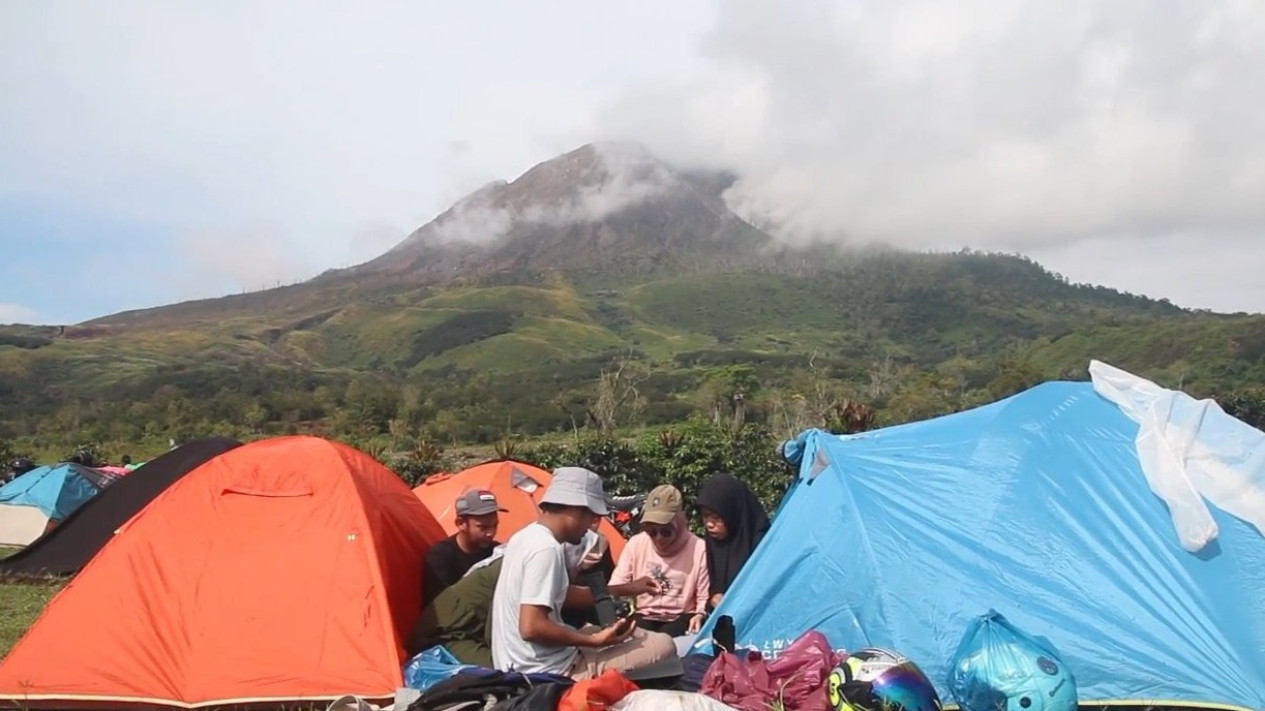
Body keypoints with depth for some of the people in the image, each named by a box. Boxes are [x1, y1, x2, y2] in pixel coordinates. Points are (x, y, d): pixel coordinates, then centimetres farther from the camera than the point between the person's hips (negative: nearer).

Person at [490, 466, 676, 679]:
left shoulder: (524, 537, 10)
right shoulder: (546, 549, -20)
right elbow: (531, 628, -26)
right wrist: (595, 641, -18)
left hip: (519, 669, 10)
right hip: (546, 674, -10)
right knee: (663, 644, -9)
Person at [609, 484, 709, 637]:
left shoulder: (699, 549, -9)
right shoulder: (636, 543, -2)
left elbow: (705, 598, -3)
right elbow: (616, 585, 1)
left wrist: (699, 615, -25)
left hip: (680, 618, -2)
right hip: (644, 616, 2)